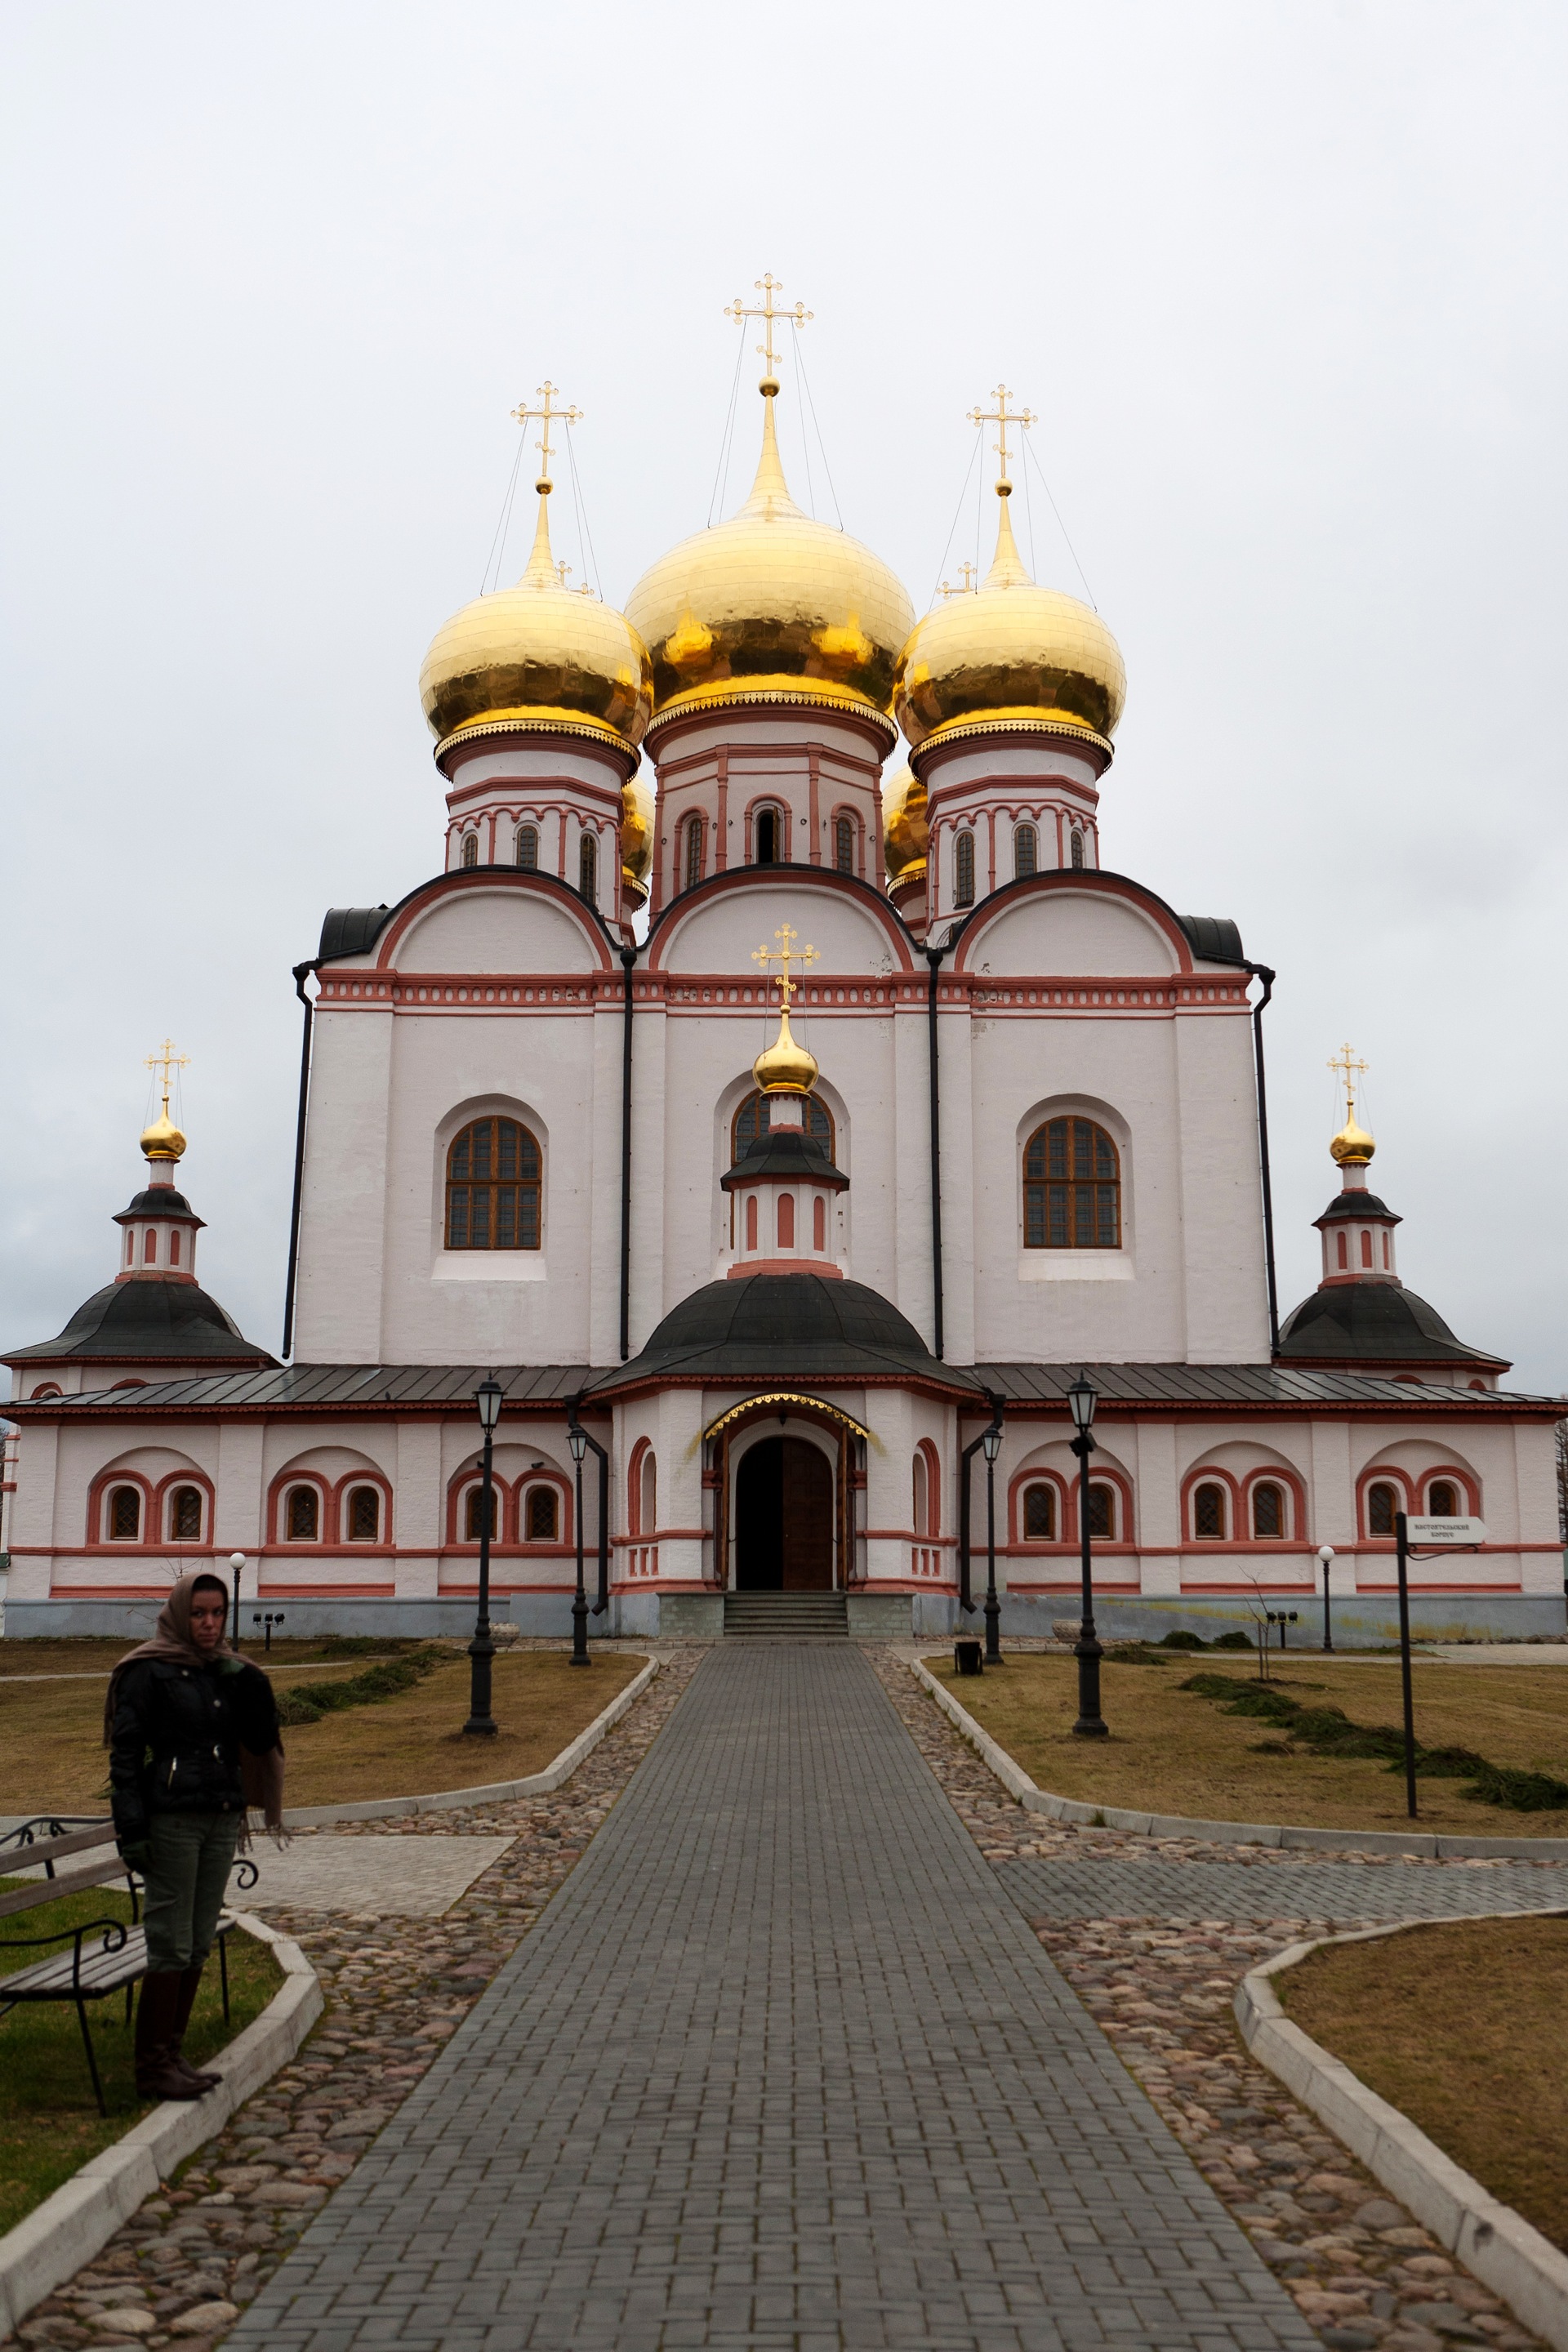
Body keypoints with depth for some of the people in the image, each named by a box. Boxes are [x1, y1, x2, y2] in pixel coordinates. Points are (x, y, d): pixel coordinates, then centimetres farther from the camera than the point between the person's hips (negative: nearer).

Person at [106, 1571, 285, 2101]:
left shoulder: (228, 1672, 12)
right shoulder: (148, 1673, -5)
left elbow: (261, 1742, 9)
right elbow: (125, 1754, -8)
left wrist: (248, 1689, -7)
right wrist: (130, 1830, -15)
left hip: (222, 1818, 6)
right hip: (172, 1820, -6)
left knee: (198, 1945, 10)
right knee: (171, 1947, -5)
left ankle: (172, 2053, 20)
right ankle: (152, 2066, 5)